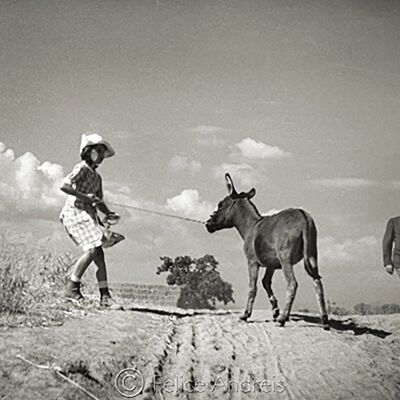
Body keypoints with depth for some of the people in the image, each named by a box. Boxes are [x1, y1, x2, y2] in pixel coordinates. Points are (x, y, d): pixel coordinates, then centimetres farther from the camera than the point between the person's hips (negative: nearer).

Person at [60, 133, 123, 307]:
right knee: (93, 250, -18)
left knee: (99, 253, -1)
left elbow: (99, 202, 21)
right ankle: (72, 287, -6)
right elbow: (64, 186, -18)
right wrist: (84, 196, -18)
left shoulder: (97, 177, 19)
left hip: (89, 215, 8)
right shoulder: (81, 168, -5)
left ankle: (105, 296, -1)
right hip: (75, 212, -8)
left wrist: (109, 213, 4)